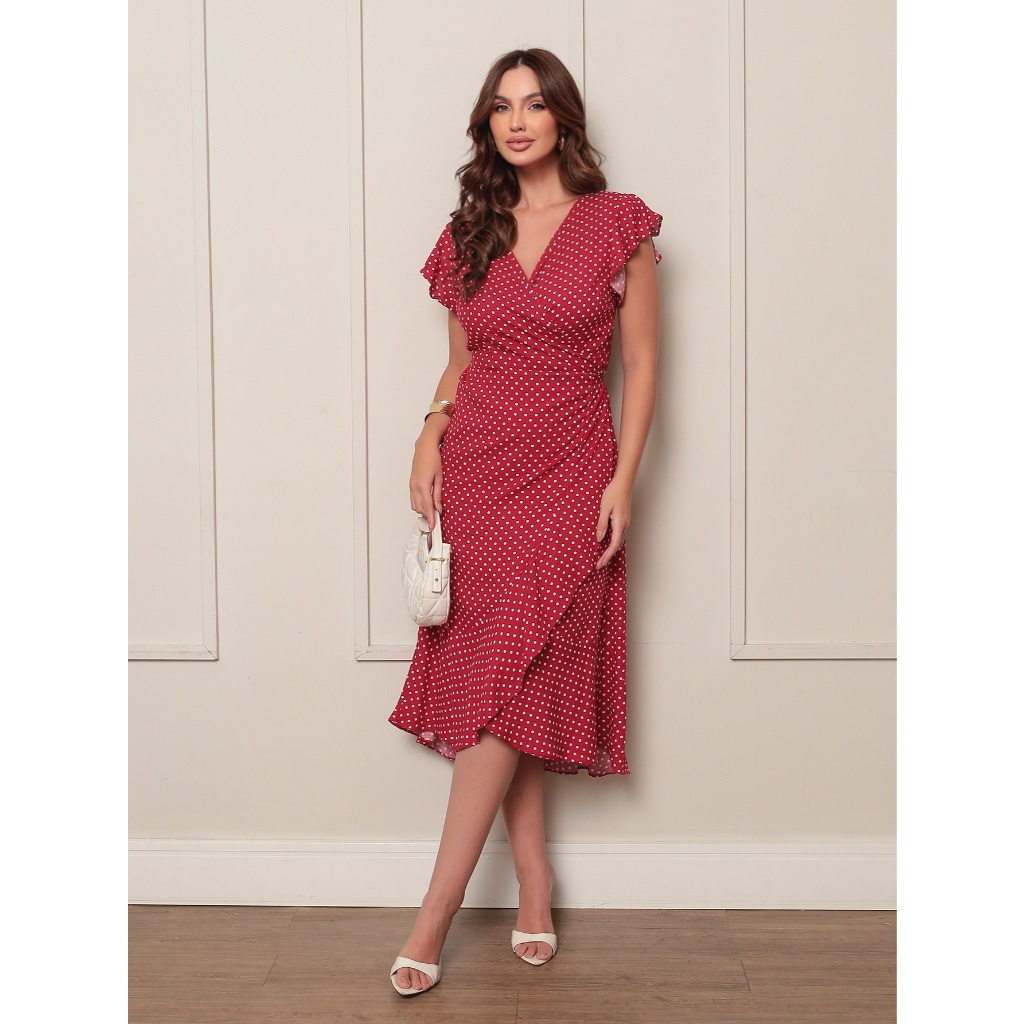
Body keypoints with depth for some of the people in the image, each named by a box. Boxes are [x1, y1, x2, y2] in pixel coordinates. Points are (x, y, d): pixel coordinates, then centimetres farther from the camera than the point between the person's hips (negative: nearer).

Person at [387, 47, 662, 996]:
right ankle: (534, 884, 14)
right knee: (494, 690, 2)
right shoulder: (469, 235, 11)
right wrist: (430, 437, 0)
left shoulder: (619, 225, 0)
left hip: (567, 476, -4)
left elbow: (642, 363, 0)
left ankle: (434, 915, -2)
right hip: (476, 473, 4)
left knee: (511, 689, -8)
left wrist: (623, 480, -8)